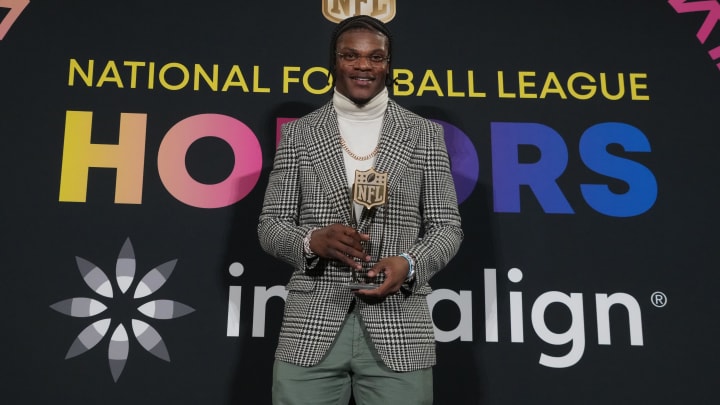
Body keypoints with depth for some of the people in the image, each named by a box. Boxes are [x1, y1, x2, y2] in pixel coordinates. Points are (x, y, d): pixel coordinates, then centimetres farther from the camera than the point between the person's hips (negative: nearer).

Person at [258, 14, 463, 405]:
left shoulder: (424, 134, 7)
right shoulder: (298, 133, 8)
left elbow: (446, 226, 7)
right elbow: (270, 225, 7)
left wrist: (409, 264, -13)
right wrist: (313, 241, -14)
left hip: (398, 328, 0)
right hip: (311, 327, 0)